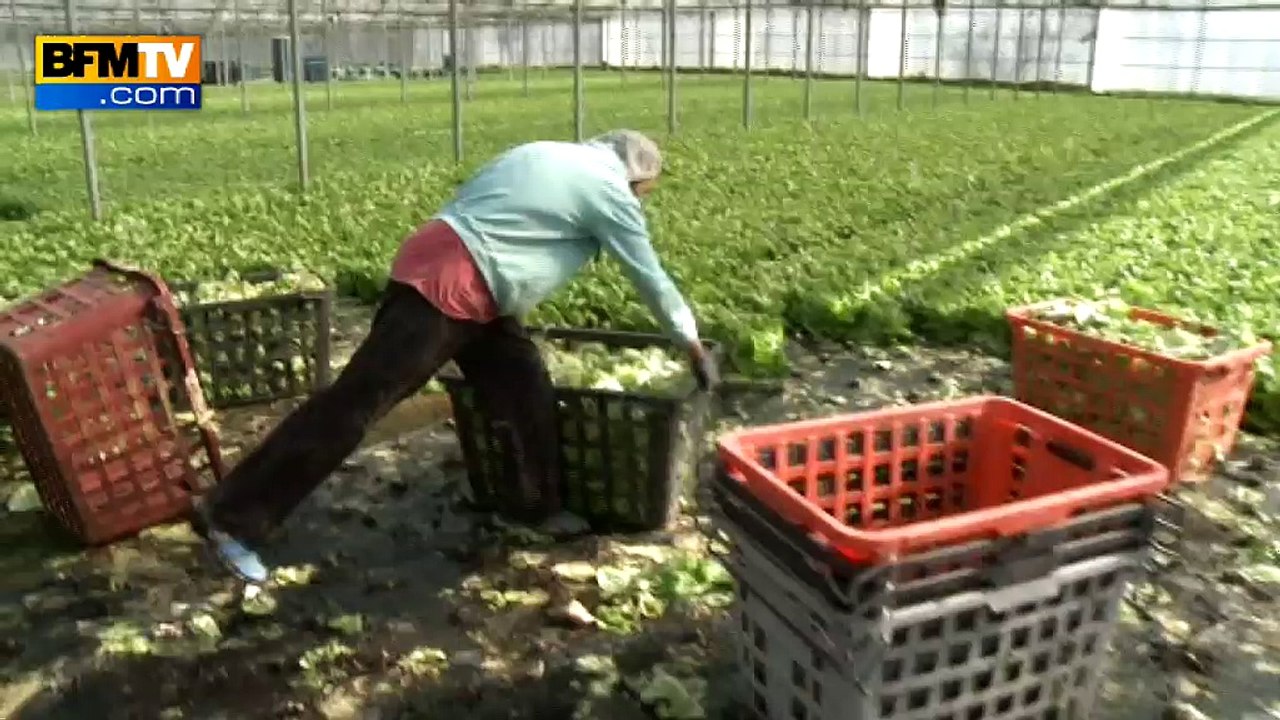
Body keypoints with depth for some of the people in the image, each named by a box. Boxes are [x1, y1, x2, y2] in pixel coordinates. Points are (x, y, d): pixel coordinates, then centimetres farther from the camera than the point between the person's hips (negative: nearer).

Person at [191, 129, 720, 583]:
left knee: (523, 383, 11)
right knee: (355, 401, -8)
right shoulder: (608, 188, 1)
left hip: (439, 264, 10)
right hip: (447, 283, -10)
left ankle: (537, 507, 22)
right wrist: (693, 346, 18)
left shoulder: (545, 155, 23)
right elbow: (651, 279, 6)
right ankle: (231, 519, -3)